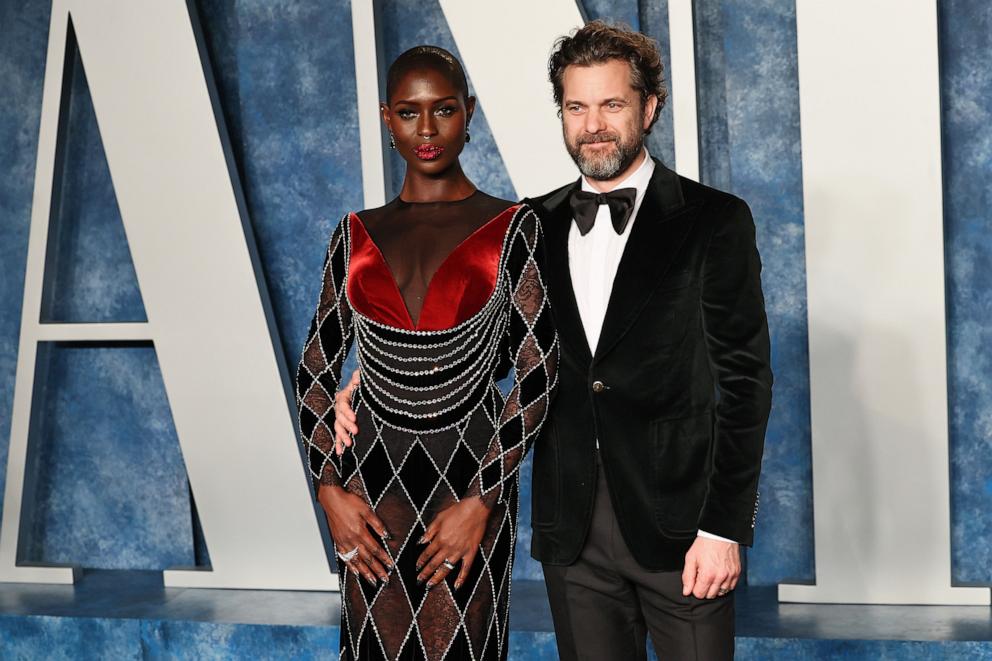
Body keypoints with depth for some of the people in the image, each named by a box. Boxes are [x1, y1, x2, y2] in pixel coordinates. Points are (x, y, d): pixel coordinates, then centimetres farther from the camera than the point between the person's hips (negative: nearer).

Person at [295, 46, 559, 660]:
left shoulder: (511, 229, -2)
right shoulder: (358, 235, 7)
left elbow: (538, 373, -5)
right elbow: (315, 371, 9)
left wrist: (481, 500, -11)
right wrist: (330, 490, -2)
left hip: (470, 473, -2)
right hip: (372, 477, 3)